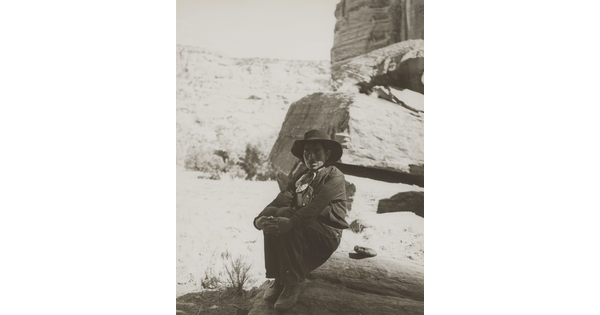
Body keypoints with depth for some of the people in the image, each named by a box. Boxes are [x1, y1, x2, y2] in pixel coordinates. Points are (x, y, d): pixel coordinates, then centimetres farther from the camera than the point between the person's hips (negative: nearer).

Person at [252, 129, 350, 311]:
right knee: (272, 215, -21)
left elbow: (317, 204, -20)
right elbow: (282, 199, -1)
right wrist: (260, 218, -22)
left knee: (285, 214, -29)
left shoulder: (335, 176, -1)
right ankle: (279, 279, -13)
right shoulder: (300, 179, 18)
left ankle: (294, 282, -21)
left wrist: (291, 221, -37)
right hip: (301, 233, 6)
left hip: (326, 236, -6)